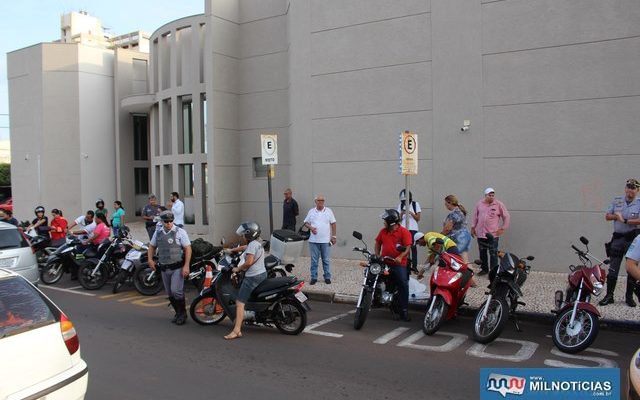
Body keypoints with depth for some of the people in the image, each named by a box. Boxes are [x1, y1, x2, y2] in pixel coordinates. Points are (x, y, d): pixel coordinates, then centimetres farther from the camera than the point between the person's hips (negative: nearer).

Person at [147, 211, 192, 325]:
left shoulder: (180, 232, -8)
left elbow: (188, 248, -9)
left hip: (177, 267, -6)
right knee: (169, 293, 12)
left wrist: (186, 266, -16)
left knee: (176, 291, -14)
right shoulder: (158, 233, 8)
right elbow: (152, 246, 21)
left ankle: (183, 313, 5)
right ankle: (178, 313, 29)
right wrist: (150, 259, 3)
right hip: (164, 268, 6)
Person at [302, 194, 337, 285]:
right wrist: (311, 228, -11)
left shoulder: (328, 211, 3)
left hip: (325, 240, -1)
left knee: (326, 260, 6)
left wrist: (334, 236, 0)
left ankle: (327, 277, 16)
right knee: (314, 260, 6)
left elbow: (333, 224, 4)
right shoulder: (311, 211, 5)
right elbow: (306, 222, 10)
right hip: (314, 240, 1)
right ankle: (313, 277, 14)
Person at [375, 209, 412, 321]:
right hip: (384, 263, 5)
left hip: (399, 264, -5)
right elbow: (378, 243, 20)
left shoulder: (404, 232, -7)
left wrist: (400, 257, -28)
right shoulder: (383, 231, 9)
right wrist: (377, 255, 6)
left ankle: (404, 311, -4)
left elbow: (408, 247, -13)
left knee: (403, 285, -9)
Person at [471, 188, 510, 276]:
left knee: (493, 254, -4)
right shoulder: (479, 204, 5)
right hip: (480, 233, 4)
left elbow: (507, 217, 1)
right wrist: (473, 227, 16)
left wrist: (503, 228, -2)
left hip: (493, 234, -4)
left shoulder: (499, 204, -4)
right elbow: (475, 216, 16)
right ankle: (484, 269, 27)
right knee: (482, 252, 13)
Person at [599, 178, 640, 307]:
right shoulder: (617, 200, 9)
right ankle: (609, 296, 8)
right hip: (618, 237, 3)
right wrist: (616, 216, -9)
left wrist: (625, 220, -19)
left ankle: (629, 296, 17)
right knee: (613, 269, 3)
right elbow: (607, 216, 9)